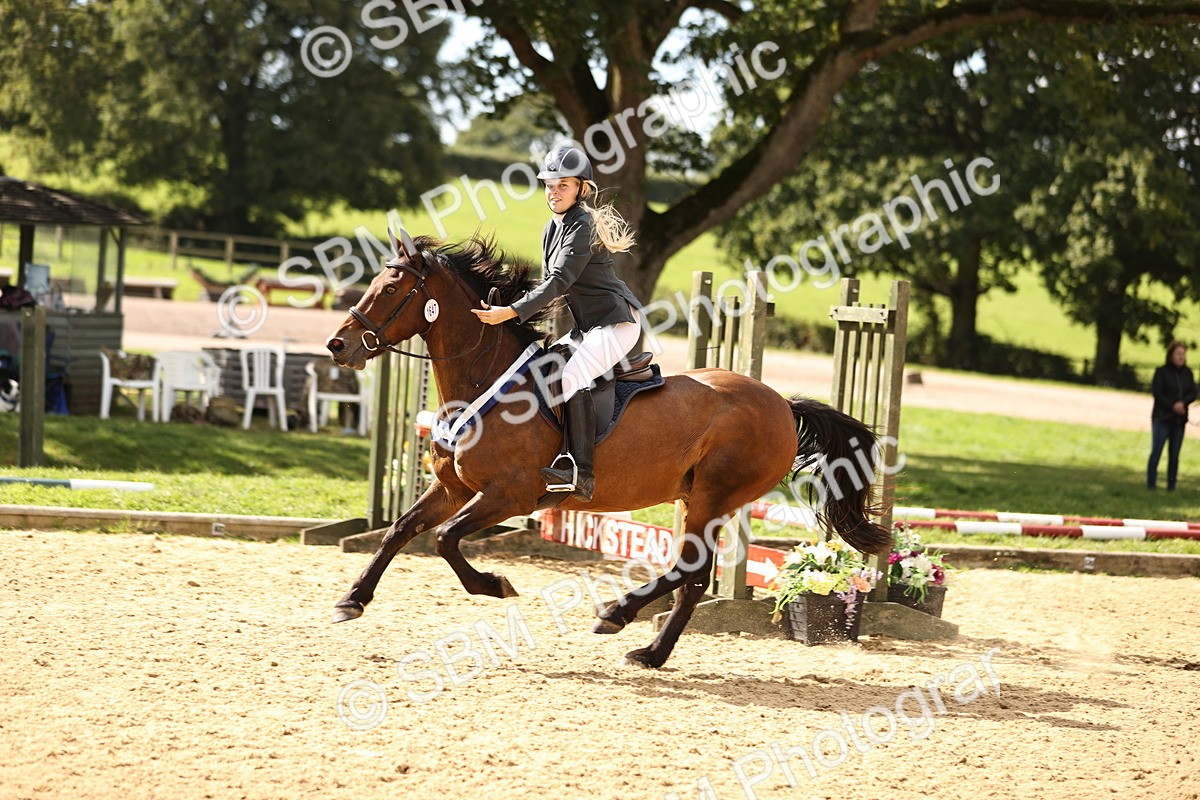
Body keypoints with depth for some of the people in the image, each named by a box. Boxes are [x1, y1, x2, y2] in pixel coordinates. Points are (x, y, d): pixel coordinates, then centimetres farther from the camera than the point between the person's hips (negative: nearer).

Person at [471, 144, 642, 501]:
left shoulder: (582, 227, -17)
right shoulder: (553, 228, 12)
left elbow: (560, 281, -25)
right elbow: (550, 283, 20)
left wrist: (511, 312, -30)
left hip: (617, 321, -11)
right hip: (589, 324, 11)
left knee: (573, 375, -27)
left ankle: (580, 471, -31)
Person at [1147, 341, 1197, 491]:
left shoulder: (1188, 374, 8)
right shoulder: (1162, 372, -5)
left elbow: (1193, 393, 2)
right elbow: (1156, 393, -11)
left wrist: (1183, 403, -17)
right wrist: (1173, 406, -17)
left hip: (1180, 419, 4)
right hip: (1162, 418, -4)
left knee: (1174, 454, 6)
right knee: (1156, 451, -6)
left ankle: (1171, 486, 10)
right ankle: (1151, 484, -2)